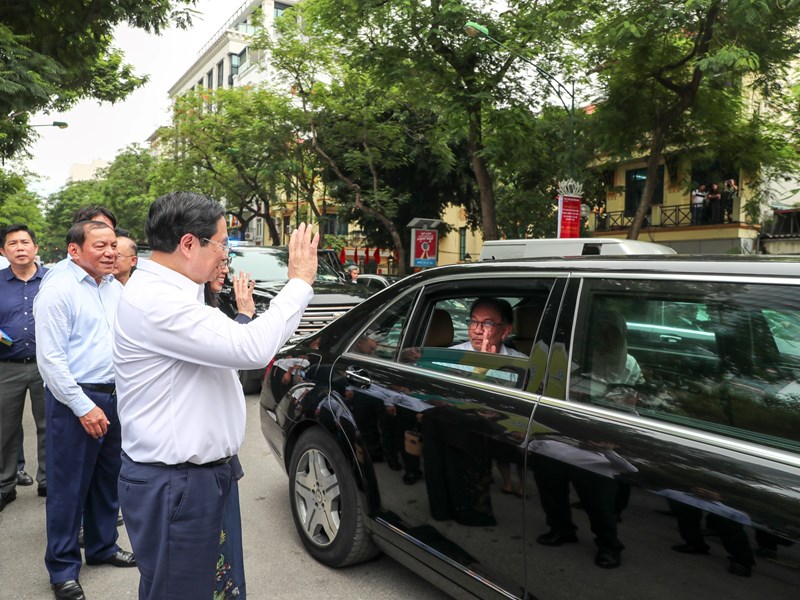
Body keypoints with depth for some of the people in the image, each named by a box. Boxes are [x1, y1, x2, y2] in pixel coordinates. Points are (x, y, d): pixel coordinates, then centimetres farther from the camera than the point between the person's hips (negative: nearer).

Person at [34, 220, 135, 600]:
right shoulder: (58, 291, -12)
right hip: (75, 402, -7)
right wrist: (84, 406, -17)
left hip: (114, 396, 7)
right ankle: (63, 569, 17)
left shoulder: (115, 288, 10)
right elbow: (50, 359, -16)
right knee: (69, 487, 3)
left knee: (108, 480, 17)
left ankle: (102, 547, 34)